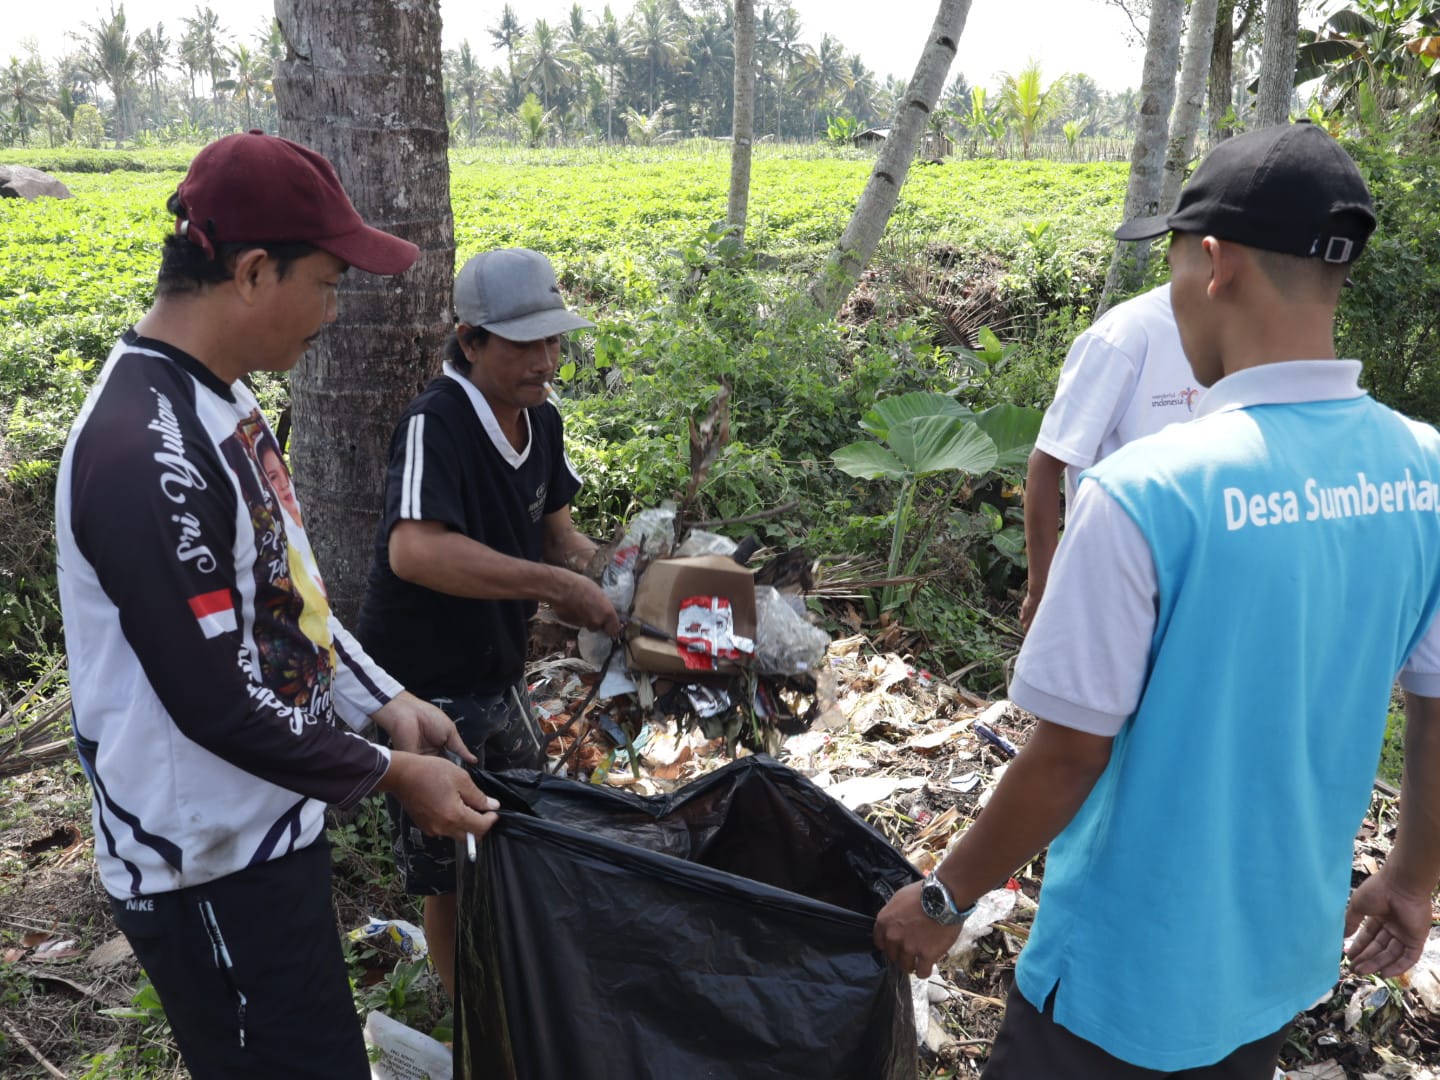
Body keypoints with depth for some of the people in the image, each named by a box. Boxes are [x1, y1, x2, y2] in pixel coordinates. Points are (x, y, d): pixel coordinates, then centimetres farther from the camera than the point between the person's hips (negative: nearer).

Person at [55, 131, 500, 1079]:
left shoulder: (219, 401, 4)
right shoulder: (147, 451, -27)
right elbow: (215, 702, -25)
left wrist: (385, 700, 4)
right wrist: (388, 773, -14)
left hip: (272, 825, 9)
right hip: (210, 869, -9)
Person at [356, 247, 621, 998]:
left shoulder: (542, 420, -2)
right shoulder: (435, 423, -26)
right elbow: (415, 551, -43)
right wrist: (556, 584, -40)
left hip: (499, 676, 9)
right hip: (429, 690, -8)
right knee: (452, 875, 9)